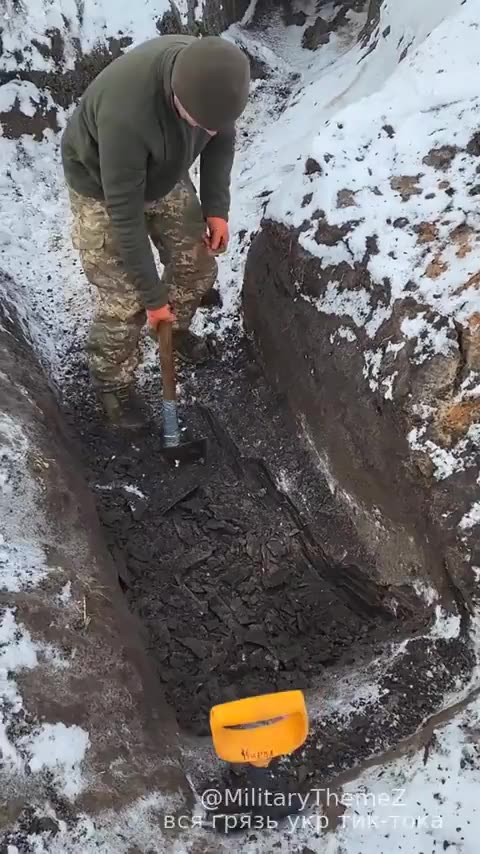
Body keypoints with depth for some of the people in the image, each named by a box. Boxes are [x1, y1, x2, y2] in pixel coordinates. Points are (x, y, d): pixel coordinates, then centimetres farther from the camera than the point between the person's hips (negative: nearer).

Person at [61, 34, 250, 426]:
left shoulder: (208, 72, -24)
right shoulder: (126, 115, -42)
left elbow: (222, 139, -3)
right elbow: (124, 214, -34)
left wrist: (216, 207, -10)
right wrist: (153, 295, -27)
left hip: (165, 176, 6)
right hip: (102, 188, -6)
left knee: (198, 264, 11)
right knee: (124, 301, -5)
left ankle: (175, 328, 41)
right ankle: (112, 381, 21)